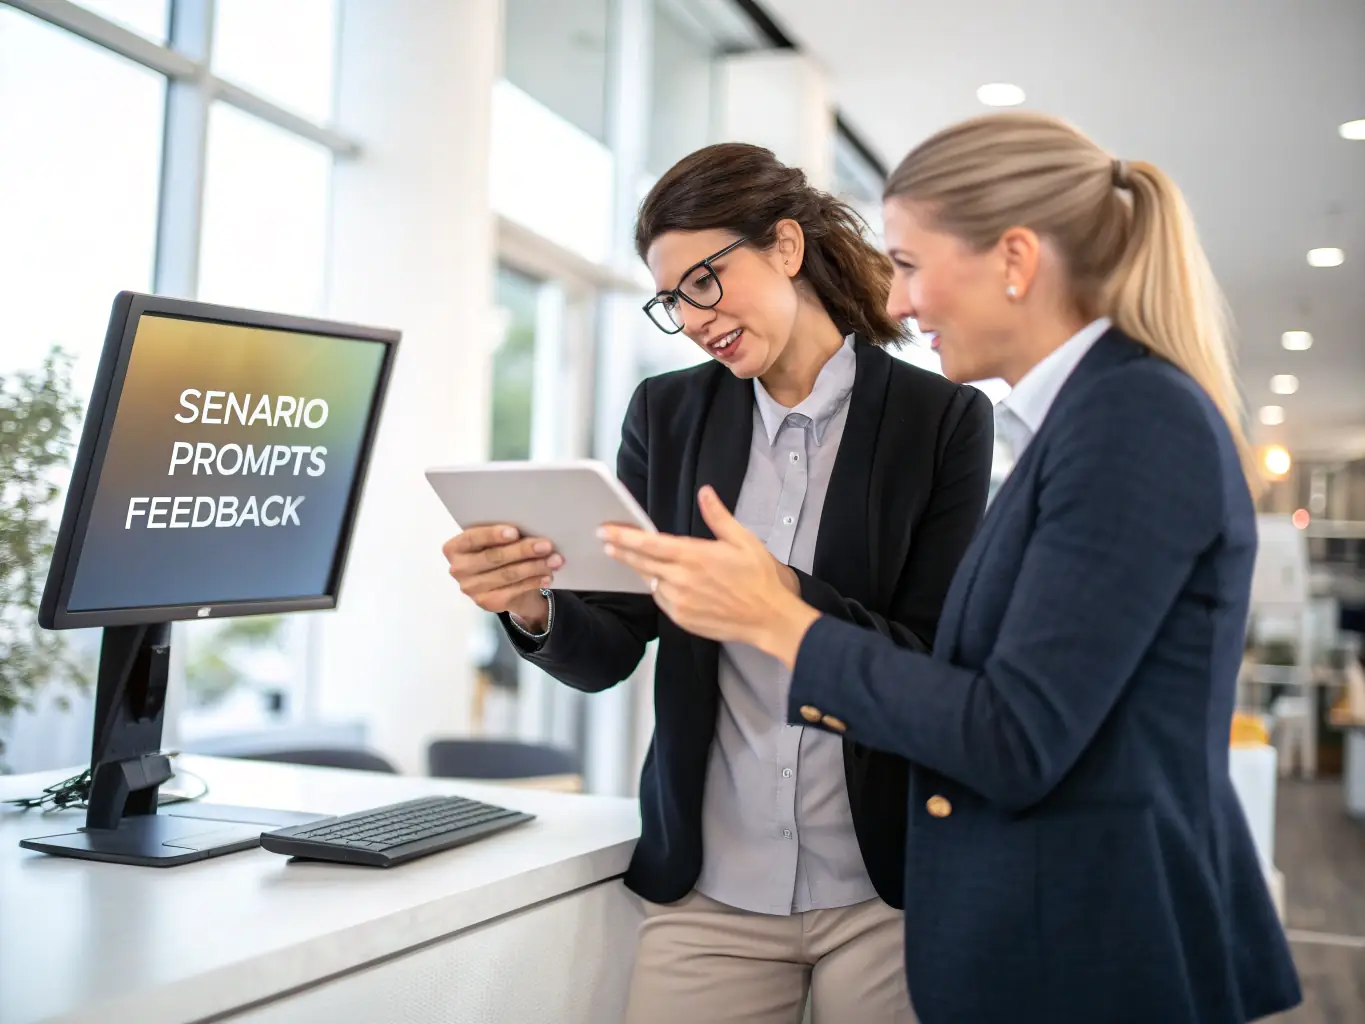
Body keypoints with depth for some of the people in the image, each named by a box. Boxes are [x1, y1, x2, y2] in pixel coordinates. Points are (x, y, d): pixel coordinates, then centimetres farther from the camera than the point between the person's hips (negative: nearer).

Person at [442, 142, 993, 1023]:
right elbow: (610, 653, 3)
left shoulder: (943, 417, -6)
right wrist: (532, 607, -19)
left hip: (883, 892, -2)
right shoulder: (667, 414, 4)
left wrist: (788, 600, -25)